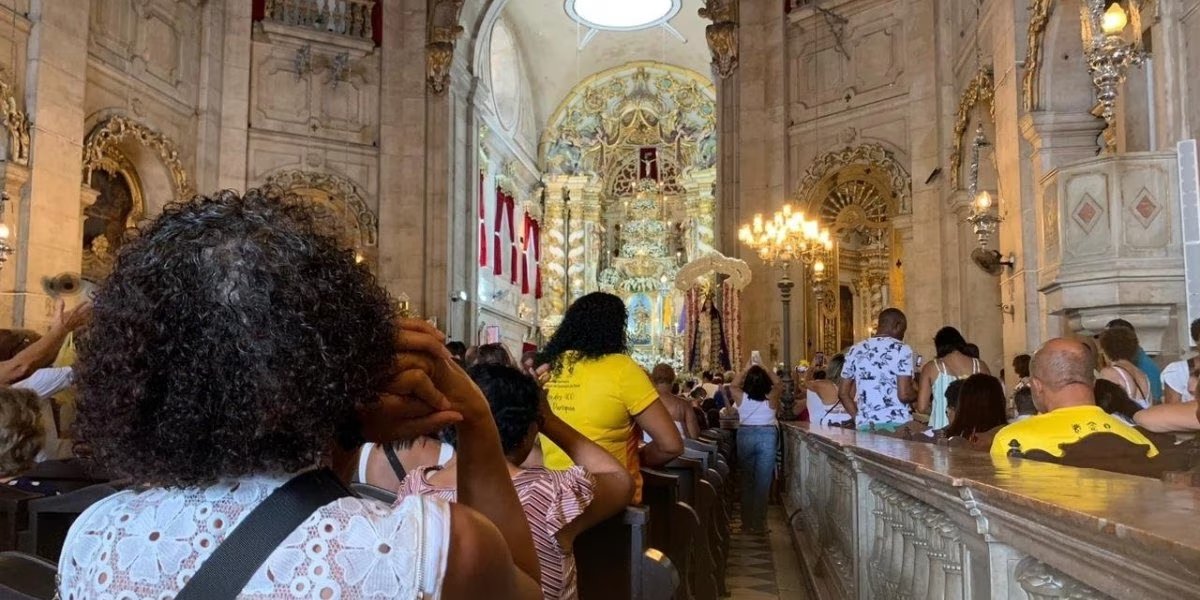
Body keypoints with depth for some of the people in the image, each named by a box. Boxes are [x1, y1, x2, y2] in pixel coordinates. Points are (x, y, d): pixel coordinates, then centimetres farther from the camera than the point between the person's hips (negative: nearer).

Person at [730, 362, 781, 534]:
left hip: (745, 435, 1)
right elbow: (779, 383, 13)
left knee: (746, 481, 11)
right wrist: (765, 370, 15)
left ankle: (747, 523, 15)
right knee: (763, 482, 3)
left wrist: (745, 370, 20)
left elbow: (732, 386, 16)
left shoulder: (741, 397, -7)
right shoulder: (771, 397, -8)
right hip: (767, 436, -1)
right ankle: (759, 524, 5)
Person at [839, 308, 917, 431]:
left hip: (865, 425, 4)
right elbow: (904, 394, -12)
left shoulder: (855, 350, 10)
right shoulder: (902, 349, -5)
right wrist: (916, 393, 9)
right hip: (897, 424, -4)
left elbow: (843, 392, 12)